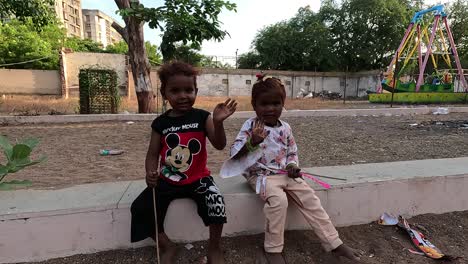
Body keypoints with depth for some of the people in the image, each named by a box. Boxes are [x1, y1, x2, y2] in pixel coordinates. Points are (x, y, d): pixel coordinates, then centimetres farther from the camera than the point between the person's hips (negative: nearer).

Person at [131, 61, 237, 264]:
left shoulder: (202, 117, -7)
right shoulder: (160, 123, -1)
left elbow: (219, 145, -14)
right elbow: (153, 154, 4)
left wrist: (218, 123, -32)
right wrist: (150, 173, -17)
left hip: (198, 179, -2)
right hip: (167, 180, 3)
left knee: (216, 201, -27)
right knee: (140, 208, -10)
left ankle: (214, 248, 2)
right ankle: (167, 247, 15)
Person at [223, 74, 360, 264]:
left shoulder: (285, 128, 6)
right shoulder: (250, 126, -8)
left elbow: (292, 152, 17)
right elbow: (234, 152, -13)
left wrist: (293, 165, -5)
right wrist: (251, 143, -32)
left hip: (285, 173, 5)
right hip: (261, 175, -5)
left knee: (310, 198, -7)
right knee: (278, 199, -30)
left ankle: (334, 243, 10)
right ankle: (273, 248, -8)